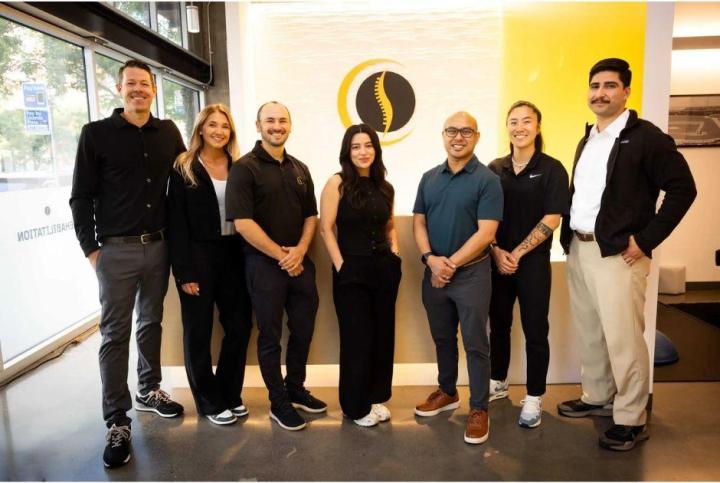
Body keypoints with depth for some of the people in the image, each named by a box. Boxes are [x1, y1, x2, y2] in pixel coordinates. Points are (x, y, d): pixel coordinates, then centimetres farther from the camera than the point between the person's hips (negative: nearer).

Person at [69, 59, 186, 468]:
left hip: (159, 246, 4)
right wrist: (91, 248, -6)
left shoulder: (169, 133, 7)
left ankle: (149, 390, 32)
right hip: (117, 250, -3)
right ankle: (117, 423, 9)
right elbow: (81, 197, -1)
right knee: (115, 334, 1)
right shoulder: (96, 134, -2)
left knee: (152, 323, 15)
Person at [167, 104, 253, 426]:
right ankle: (210, 401, 23)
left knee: (240, 325, 7)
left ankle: (229, 394, 26)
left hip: (233, 255, 4)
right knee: (199, 331, 7)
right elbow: (176, 223, -7)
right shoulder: (183, 168, -2)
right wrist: (184, 272, -13)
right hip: (199, 257, -4)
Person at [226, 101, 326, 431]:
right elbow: (242, 221, -15)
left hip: (300, 262, 6)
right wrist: (280, 255, -13)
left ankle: (296, 389, 36)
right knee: (270, 336, 7)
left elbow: (311, 215, 12)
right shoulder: (245, 168, -7)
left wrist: (300, 250, -6)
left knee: (304, 329, 14)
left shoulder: (300, 169, 11)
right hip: (264, 263, -5)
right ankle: (278, 403, 24)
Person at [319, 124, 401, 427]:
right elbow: (326, 229, -10)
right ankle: (356, 405, 23)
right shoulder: (337, 183, -7)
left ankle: (376, 397, 30)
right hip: (352, 271, -5)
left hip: (384, 269, 5)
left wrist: (394, 255, 4)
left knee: (383, 335, 12)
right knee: (357, 338, 5)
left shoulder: (385, 188, 10)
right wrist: (340, 266, -14)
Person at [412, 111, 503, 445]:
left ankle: (479, 409, 18)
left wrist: (450, 264, -15)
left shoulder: (487, 179, -7)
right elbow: (419, 222, 6)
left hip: (471, 273, -5)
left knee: (475, 343, 3)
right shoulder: (429, 178, 8)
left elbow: (486, 233, -14)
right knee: (442, 338, 18)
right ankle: (447, 392, 37)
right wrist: (430, 259, -11)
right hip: (433, 272, 5)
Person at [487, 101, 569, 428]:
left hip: (533, 262, -3)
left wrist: (517, 254, -12)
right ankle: (497, 383, 32)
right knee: (499, 324, 13)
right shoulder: (495, 169, 6)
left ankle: (534, 398, 18)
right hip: (497, 261, 4)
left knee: (535, 330, 3)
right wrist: (496, 251, -7)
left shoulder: (551, 169, -4)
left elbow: (551, 220, -9)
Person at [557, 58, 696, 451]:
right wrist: (568, 236, 8)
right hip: (578, 248, 7)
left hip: (617, 252, -7)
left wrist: (645, 240, -14)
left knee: (623, 337, -2)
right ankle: (597, 398, 32)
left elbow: (682, 188, -11)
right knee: (588, 332, 15)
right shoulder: (587, 140, 15)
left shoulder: (645, 136, -8)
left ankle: (631, 420, 14)